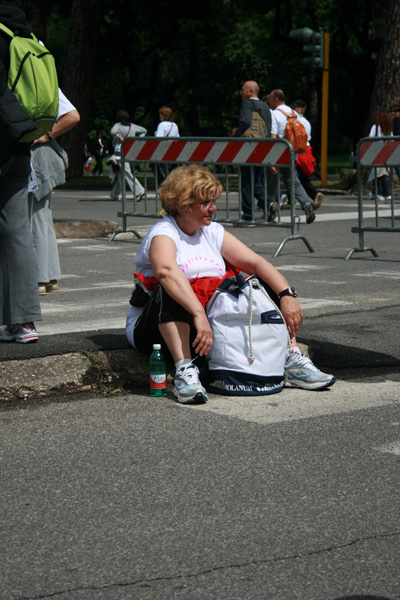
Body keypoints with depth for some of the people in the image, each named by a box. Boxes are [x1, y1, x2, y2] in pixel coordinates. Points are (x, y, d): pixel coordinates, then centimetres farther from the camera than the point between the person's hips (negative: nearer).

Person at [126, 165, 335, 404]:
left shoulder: (213, 232, 10)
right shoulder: (163, 234, -12)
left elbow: (257, 262, 2)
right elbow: (166, 271, -35)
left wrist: (287, 294, -16)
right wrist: (199, 315, -49)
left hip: (213, 321, 7)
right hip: (157, 328, -6)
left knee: (268, 287, -1)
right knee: (168, 293, -37)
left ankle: (292, 362, -11)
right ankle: (185, 370, -48)